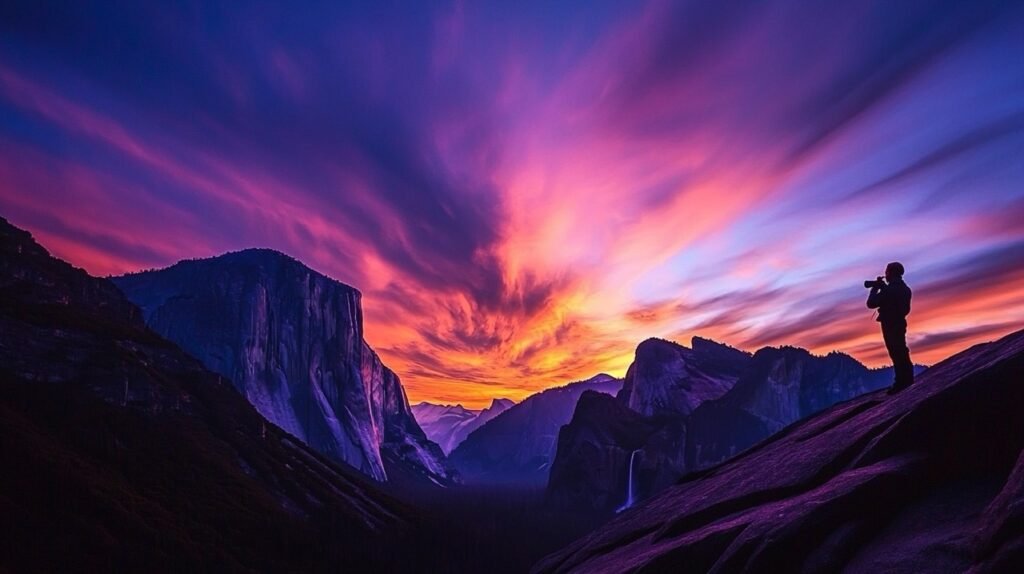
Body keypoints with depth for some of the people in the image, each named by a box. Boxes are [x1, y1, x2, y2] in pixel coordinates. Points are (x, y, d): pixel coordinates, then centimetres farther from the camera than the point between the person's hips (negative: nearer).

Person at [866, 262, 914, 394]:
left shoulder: (889, 289, -22)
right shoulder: (905, 289, 7)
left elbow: (871, 304, -20)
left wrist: (875, 288, -6)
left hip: (890, 325, -9)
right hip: (900, 323, 9)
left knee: (896, 354, -3)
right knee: (902, 353, 17)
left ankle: (901, 384, 2)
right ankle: (907, 381, 26)